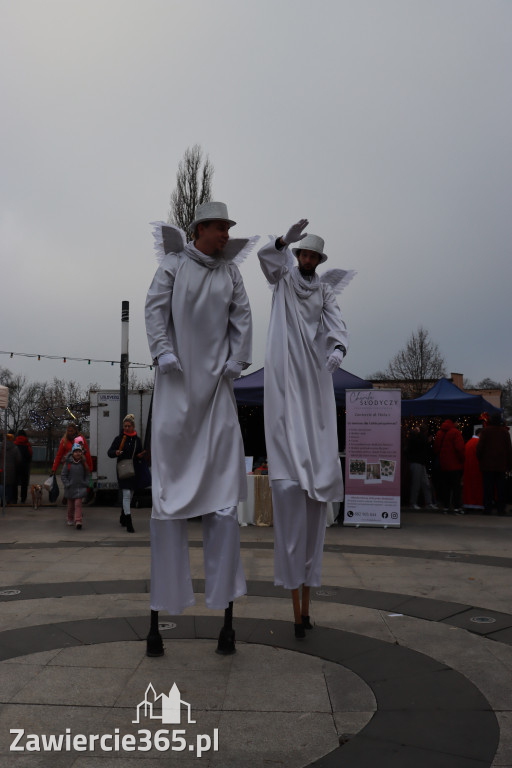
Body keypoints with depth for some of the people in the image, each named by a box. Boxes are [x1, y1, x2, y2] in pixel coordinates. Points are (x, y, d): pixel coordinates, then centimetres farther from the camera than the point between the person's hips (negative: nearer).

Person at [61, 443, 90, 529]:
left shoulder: (83, 463, 1)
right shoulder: (68, 463, -6)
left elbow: (87, 474, 12)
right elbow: (63, 476, -3)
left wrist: (86, 483, 0)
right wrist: (67, 484, -11)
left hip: (80, 488, 0)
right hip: (70, 489, 0)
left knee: (78, 504, -10)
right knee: (71, 505, 14)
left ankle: (78, 521, -14)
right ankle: (70, 519, 33)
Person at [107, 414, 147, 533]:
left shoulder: (137, 439, 9)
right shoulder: (119, 438, 0)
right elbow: (109, 452, 0)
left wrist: (140, 455, -5)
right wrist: (116, 453, -21)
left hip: (135, 470, 4)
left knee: (130, 495, 15)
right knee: (126, 494, -12)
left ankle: (123, 517, 36)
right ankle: (129, 523, -13)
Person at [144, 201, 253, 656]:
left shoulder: (230, 271, 14)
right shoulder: (173, 264, 7)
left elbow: (242, 317, 10)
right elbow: (156, 308, 1)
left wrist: (237, 360, -3)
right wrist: (162, 350, -12)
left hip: (216, 383, 2)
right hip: (177, 383, -2)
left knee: (223, 488, -4)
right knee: (170, 489, -2)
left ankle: (226, 611, 0)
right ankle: (159, 614, 6)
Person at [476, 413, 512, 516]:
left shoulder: (485, 430, -3)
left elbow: (480, 447, -5)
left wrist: (479, 459, 10)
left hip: (487, 464, -2)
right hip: (501, 465, 2)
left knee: (488, 487, 1)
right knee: (500, 487, 6)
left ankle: (487, 508, 1)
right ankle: (501, 508, 6)